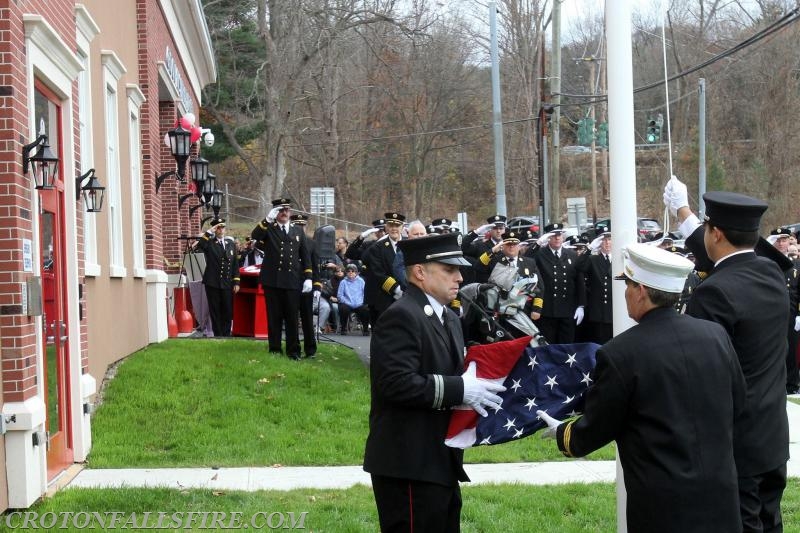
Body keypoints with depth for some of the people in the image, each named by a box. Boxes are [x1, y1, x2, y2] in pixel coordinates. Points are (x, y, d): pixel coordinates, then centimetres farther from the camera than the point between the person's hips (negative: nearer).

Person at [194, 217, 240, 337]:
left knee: (228, 312, 3)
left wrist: (236, 282, 6)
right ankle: (218, 336, 6)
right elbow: (199, 245, -22)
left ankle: (226, 335, 12)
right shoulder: (209, 243, 2)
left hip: (227, 284, 3)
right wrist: (209, 232, -18)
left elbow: (235, 264, 12)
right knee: (215, 312, 1)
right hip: (213, 283, -3)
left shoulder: (231, 243, 13)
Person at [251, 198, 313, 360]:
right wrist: (268, 219, -23)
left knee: (292, 318, 2)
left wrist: (308, 278, 5)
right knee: (274, 318, 2)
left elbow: (306, 257, 14)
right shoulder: (268, 229, 8)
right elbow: (254, 236, -14)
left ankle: (293, 351, 9)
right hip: (272, 281, -1)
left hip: (293, 282, 1)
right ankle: (275, 350, 9)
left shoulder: (299, 232, 16)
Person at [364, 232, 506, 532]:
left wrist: (475, 387, 1)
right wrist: (461, 390, -22)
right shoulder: (401, 317, -15)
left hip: (439, 462, 10)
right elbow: (398, 384, -25)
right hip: (409, 464, -10)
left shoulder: (448, 318, 16)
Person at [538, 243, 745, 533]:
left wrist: (561, 433, 16)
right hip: (720, 493, 4)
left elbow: (594, 430, -4)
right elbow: (737, 404, 11)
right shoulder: (716, 334, -2)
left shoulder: (619, 353, -15)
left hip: (663, 502, -4)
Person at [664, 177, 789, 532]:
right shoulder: (772, 273, 2)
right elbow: (724, 259, 22)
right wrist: (683, 212, 34)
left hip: (731, 442, -8)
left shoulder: (714, 293, -22)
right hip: (772, 435, 8)